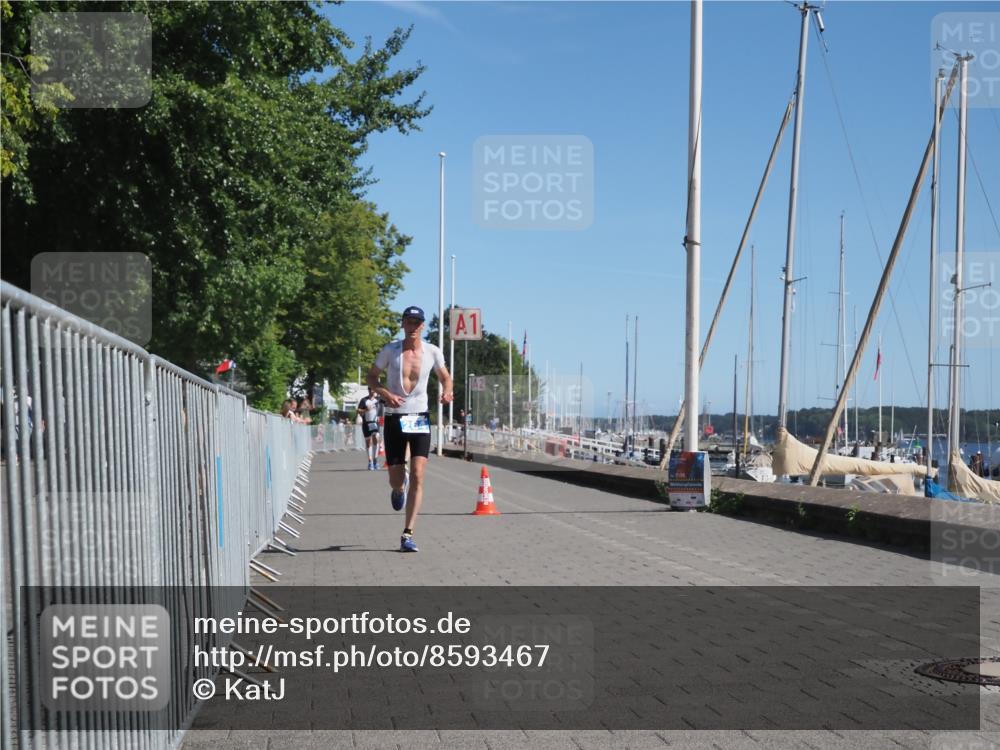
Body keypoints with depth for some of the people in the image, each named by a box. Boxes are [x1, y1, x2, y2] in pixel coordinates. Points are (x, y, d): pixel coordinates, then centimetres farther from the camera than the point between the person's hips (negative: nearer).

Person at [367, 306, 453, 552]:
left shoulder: (433, 352, 1)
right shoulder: (390, 350, -2)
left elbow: (445, 377, 16)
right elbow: (371, 377, 5)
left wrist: (446, 392, -7)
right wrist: (385, 394, -15)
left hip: (420, 418, 0)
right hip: (394, 419, 0)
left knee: (417, 476, -13)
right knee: (396, 480, 4)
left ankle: (408, 534, -9)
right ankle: (399, 488, 46)